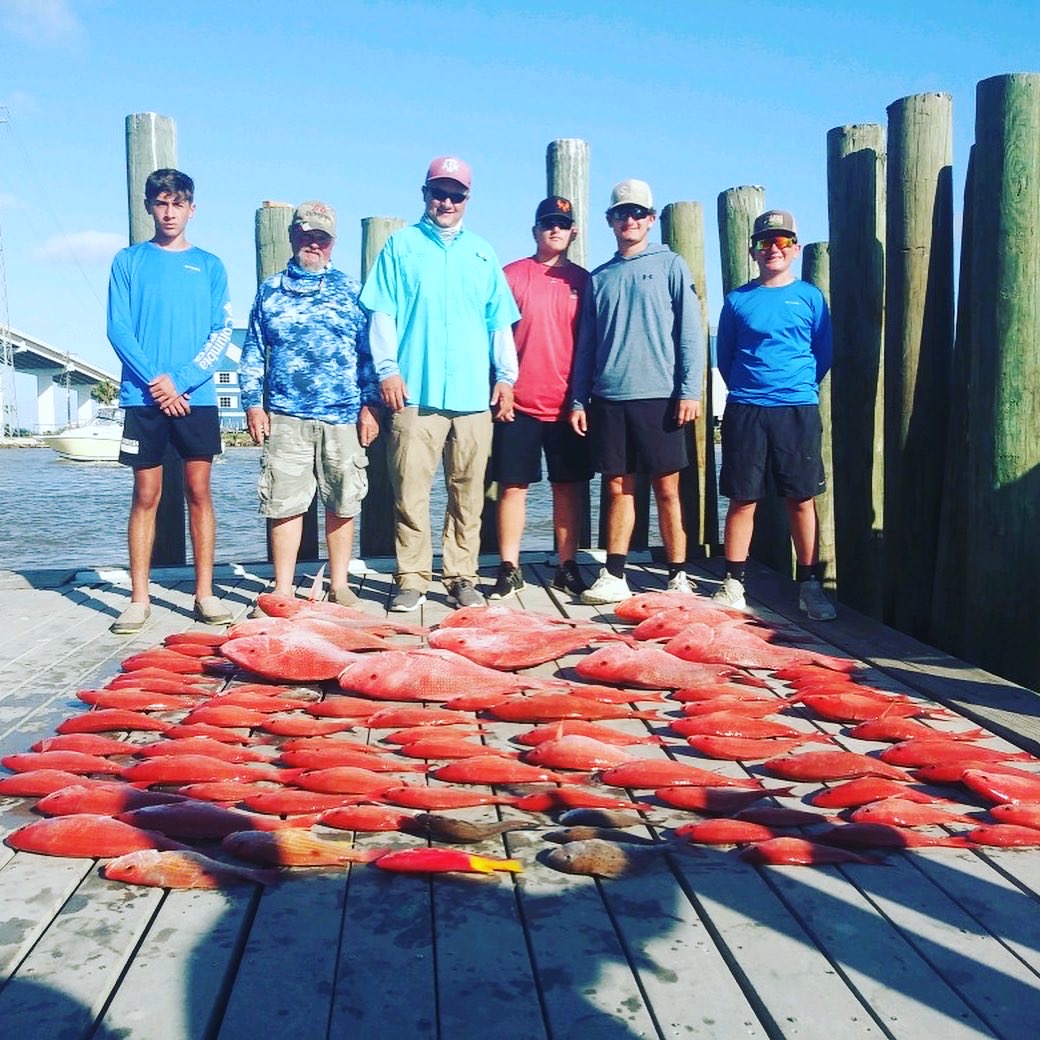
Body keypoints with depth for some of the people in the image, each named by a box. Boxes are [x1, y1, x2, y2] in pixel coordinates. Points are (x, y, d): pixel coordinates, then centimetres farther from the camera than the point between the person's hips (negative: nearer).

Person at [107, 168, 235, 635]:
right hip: (143, 397, 0)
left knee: (198, 491, 1)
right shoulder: (129, 261, 9)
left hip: (197, 397, 1)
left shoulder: (209, 266, 10)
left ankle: (205, 593, 6)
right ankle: (139, 599, 5)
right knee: (146, 494, 1)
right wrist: (154, 379, -12)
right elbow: (118, 329, 1)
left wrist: (183, 382, -9)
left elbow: (222, 334, 3)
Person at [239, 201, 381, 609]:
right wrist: (253, 404, 3)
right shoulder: (271, 290, 13)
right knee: (284, 503, 0)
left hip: (343, 415, 0)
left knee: (342, 504, 5)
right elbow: (253, 352, 12)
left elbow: (369, 352, 8)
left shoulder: (351, 290, 11)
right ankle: (283, 589, 9)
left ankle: (339, 585, 17)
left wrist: (370, 405, 0)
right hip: (285, 415, 0)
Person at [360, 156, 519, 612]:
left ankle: (462, 577, 14)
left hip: (473, 395, 3)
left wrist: (505, 374, 10)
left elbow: (500, 322, 18)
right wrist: (388, 369, -6)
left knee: (468, 493, 5)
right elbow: (383, 313, 4)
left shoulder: (482, 253, 19)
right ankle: (412, 579, 4)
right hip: (416, 392, -3)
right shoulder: (401, 245, 10)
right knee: (411, 490, -4)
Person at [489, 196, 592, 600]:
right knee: (512, 486, 2)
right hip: (519, 403, -2)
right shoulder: (512, 275, 4)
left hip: (567, 405, 2)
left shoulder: (582, 280, 10)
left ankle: (568, 567, 16)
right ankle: (509, 569, 11)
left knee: (568, 487, 6)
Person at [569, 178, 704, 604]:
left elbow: (690, 332, -1)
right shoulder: (599, 278, 15)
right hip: (608, 398, 3)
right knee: (617, 487, 5)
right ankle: (614, 575, 10)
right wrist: (578, 400, 8)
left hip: (659, 395, -3)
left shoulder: (671, 265, 5)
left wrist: (690, 390, -10)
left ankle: (678, 575, 10)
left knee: (667, 489, 1)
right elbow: (586, 344, 15)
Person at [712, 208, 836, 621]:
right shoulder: (738, 300, 6)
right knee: (742, 498, 2)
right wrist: (746, 388, 10)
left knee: (801, 498, 3)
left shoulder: (810, 297, 6)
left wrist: (800, 386, 9)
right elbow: (725, 357, 13)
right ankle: (733, 583, 11)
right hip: (745, 411, 0)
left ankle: (809, 585, 12)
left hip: (798, 410, 0)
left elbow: (824, 354, 11)